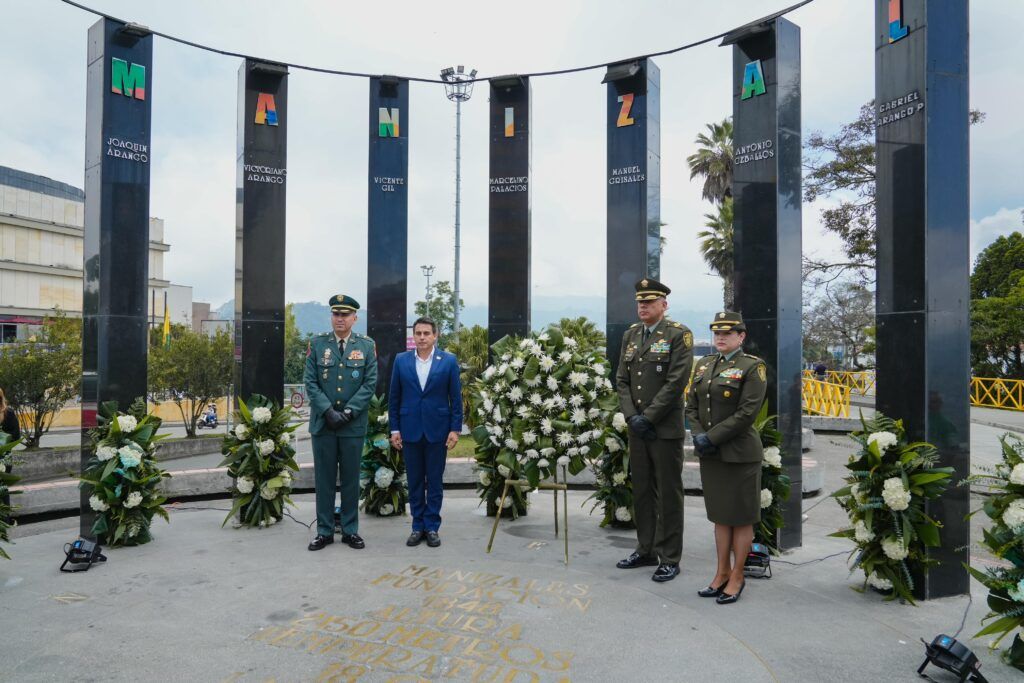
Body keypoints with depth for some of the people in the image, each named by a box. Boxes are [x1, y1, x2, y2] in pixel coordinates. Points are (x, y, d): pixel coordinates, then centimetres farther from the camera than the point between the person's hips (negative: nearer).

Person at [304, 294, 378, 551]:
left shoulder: (367, 345, 1)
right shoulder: (317, 344, 2)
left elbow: (370, 383, -3)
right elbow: (310, 382, -2)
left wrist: (349, 412, -12)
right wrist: (328, 411, -13)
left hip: (353, 423, 0)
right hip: (322, 422, 0)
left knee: (351, 478, 8)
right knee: (324, 478, 8)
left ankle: (350, 530, 20)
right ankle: (324, 531, 19)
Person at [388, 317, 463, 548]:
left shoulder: (449, 361, -2)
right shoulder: (401, 360, 3)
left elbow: (456, 398, -1)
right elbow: (394, 398, 5)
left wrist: (455, 429, -5)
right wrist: (394, 429, 2)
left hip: (437, 429, -1)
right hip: (410, 429, 2)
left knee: (434, 481, 6)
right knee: (414, 482, 9)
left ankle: (432, 527, 18)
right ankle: (418, 526, 20)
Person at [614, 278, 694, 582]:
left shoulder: (679, 334, -7)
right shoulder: (630, 335, 11)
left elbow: (676, 382, -15)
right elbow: (622, 380, 8)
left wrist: (648, 417, -15)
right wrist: (632, 417, -5)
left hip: (666, 429, -6)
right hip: (637, 428, 6)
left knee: (668, 494, 3)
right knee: (641, 491, 14)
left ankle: (669, 559, 15)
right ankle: (646, 551, 27)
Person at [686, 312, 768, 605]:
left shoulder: (753, 367, -9)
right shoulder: (704, 364, 10)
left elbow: (747, 412, -17)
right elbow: (691, 405, 9)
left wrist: (712, 437, -18)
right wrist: (698, 435, -8)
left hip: (739, 454, -6)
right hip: (710, 454, 6)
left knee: (741, 518, 7)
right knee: (720, 515, 15)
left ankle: (737, 577, 21)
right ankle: (722, 573, 27)